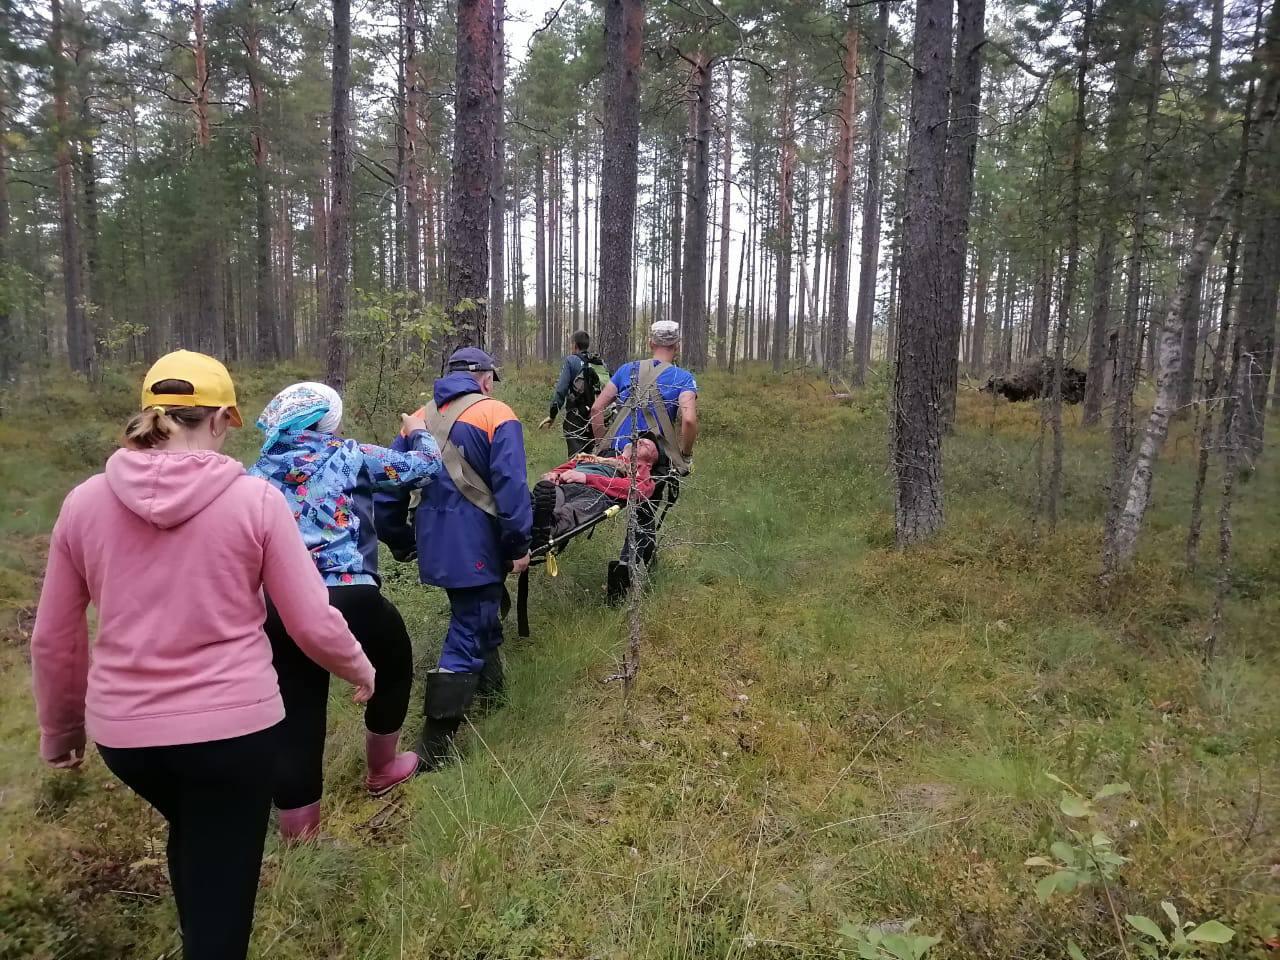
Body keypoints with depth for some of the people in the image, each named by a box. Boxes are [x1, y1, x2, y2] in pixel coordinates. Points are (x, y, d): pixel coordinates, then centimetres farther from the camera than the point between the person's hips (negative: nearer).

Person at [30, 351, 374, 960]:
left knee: (191, 835, 34)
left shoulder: (84, 502, -3)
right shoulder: (255, 499, -12)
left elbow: (53, 638, 6)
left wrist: (59, 728, 22)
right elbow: (313, 623, -9)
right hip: (234, 724, -4)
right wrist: (359, 670, 11)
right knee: (221, 893, 13)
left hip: (122, 730, 5)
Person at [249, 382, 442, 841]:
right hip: (349, 600, -4)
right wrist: (418, 433, 28)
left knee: (296, 724, 12)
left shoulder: (257, 475, 17)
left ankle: (300, 837, 21)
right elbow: (423, 466, 9)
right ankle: (380, 770, 44)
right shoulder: (346, 456, 4)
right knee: (394, 668, 25)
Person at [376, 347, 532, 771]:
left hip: (434, 543, 7)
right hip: (476, 547, -7)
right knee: (467, 637, -1)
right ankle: (433, 748, 0)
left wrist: (400, 542, 21)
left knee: (480, 614, 29)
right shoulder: (496, 415, -7)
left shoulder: (419, 418, 12)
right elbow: (511, 485, -17)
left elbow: (389, 484, 12)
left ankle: (489, 689, 46)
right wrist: (519, 546, -11)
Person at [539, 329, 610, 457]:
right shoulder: (601, 363, 9)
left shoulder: (571, 360, -5)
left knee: (576, 457, -7)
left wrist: (552, 415, -4)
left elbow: (561, 389, -10)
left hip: (576, 418, -5)